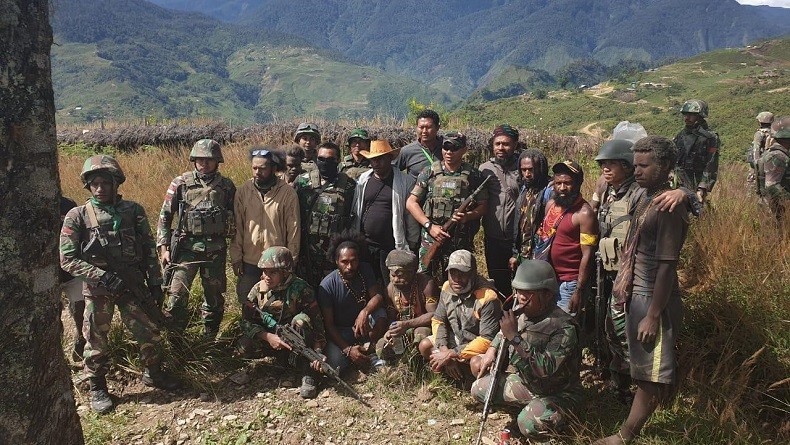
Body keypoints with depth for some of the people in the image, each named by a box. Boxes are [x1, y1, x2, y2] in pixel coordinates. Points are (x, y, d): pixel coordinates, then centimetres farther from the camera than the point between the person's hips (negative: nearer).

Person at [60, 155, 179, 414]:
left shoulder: (133, 211, 0)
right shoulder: (77, 216, -7)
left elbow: (149, 250, 4)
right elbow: (67, 260, -9)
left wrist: (155, 283, 3)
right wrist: (103, 276, -18)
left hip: (133, 286, 2)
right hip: (97, 291, -2)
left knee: (149, 334, 9)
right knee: (96, 341, 10)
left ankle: (154, 374, 33)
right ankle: (97, 389, 30)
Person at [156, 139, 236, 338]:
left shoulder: (226, 186, 4)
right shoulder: (180, 183, 0)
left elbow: (235, 219, 10)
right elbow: (165, 216, 2)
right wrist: (163, 248, -5)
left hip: (216, 249, 2)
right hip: (186, 247, -2)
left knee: (214, 297, 12)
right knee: (177, 295, -9)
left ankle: (209, 340, 28)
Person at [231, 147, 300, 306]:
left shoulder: (288, 193, -8)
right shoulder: (243, 191, -2)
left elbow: (293, 229, -4)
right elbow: (237, 226, 3)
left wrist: (292, 260, -3)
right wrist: (236, 257, 2)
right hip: (249, 262, 2)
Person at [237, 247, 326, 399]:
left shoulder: (300, 289, -19)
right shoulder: (258, 290, -9)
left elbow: (316, 321, -20)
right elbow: (246, 321, -12)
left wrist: (318, 351, -31)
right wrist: (268, 337, -28)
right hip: (270, 340, 3)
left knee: (301, 319, -33)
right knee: (245, 347, -25)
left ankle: (309, 376, -27)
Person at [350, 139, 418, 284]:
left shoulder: (405, 182, -2)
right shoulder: (363, 180, 8)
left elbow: (411, 216, 0)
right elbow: (355, 212, 12)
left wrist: (412, 244, 0)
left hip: (393, 246, -3)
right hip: (365, 245, 3)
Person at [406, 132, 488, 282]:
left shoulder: (473, 175, 5)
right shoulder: (429, 172, 4)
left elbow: (483, 205, 7)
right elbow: (411, 202, 3)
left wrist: (468, 216, -14)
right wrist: (430, 226, -8)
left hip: (462, 244, 0)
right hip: (431, 241, 0)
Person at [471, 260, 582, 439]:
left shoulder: (563, 327, -30)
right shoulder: (519, 313, -6)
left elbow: (546, 369, -41)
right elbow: (503, 334, 18)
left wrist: (515, 338, -42)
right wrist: (492, 350, -1)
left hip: (557, 393, -7)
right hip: (526, 382, 7)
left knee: (528, 424, -33)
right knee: (478, 388, 0)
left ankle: (556, 415, 3)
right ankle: (529, 405, 14)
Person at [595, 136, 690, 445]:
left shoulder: (668, 208, -20)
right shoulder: (643, 195, 6)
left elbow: (667, 266, -22)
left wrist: (652, 316, -21)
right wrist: (623, 281, 14)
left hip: (653, 297, -9)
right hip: (636, 292, 9)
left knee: (649, 372, 5)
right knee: (645, 367, 20)